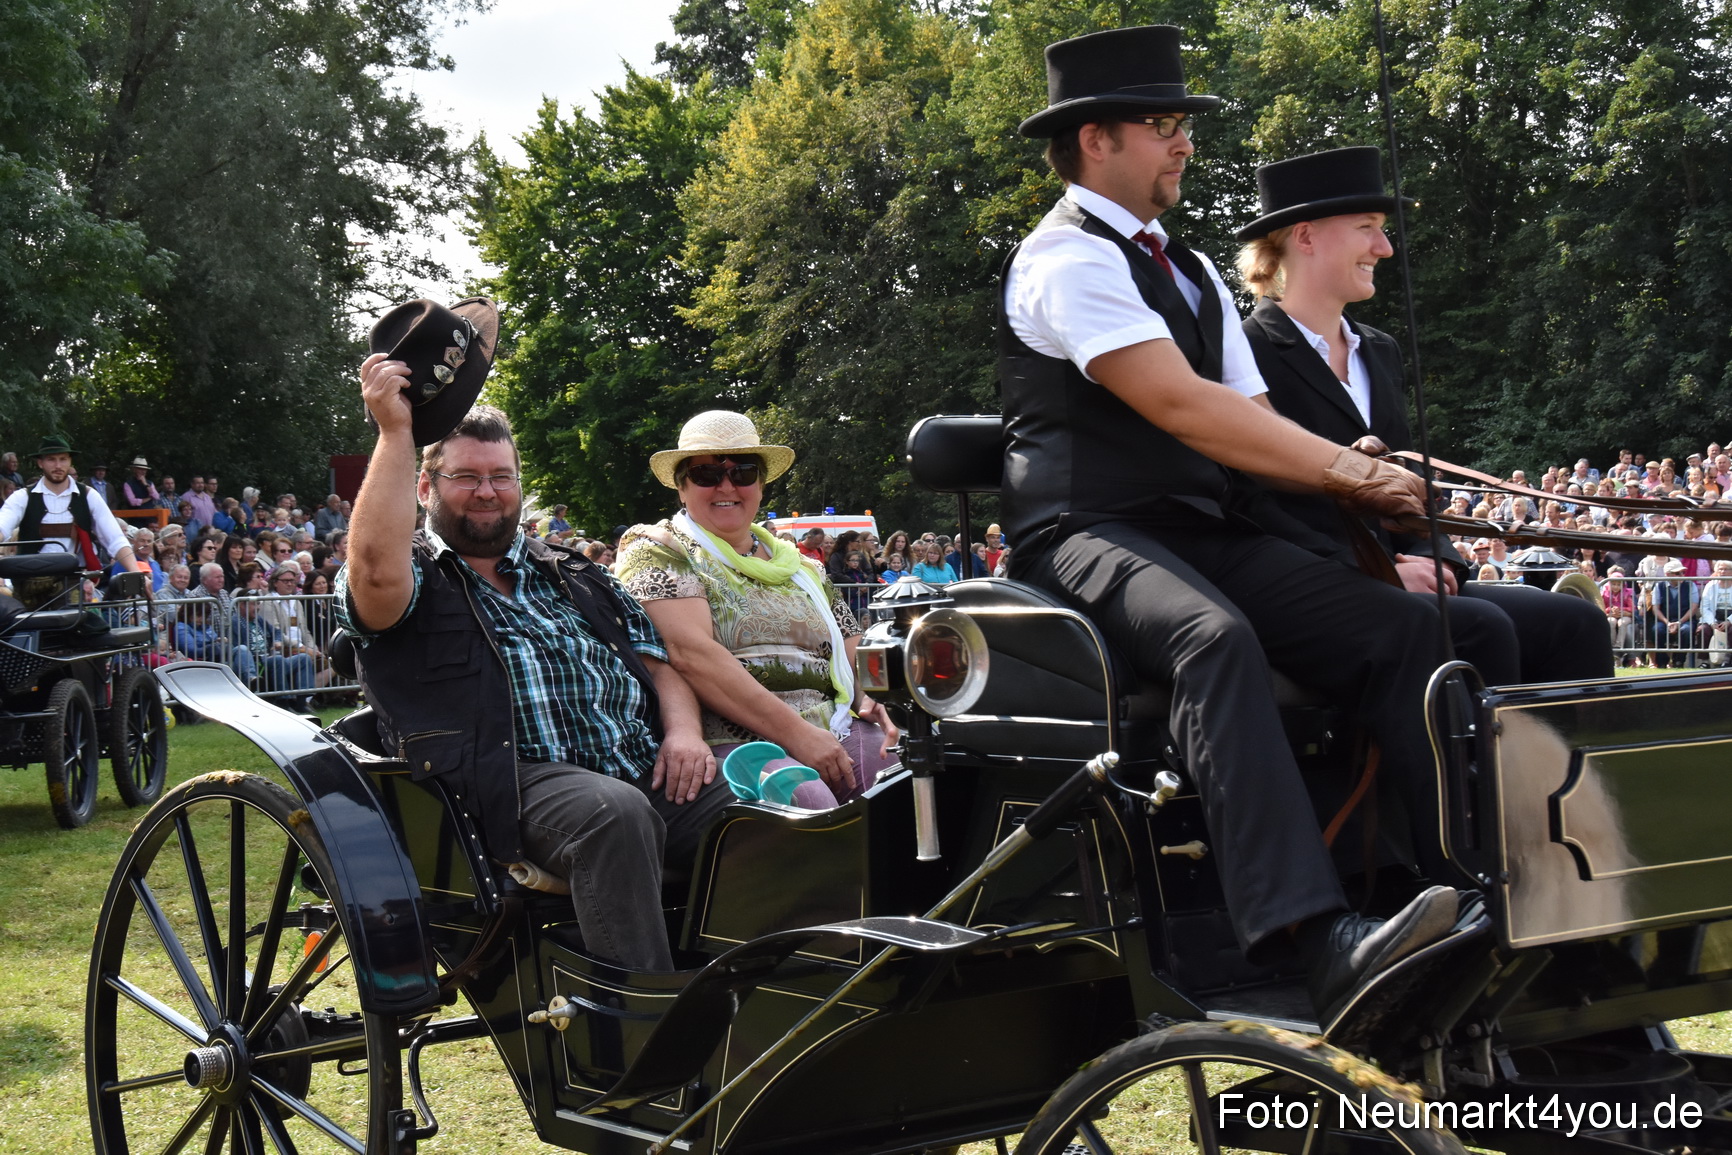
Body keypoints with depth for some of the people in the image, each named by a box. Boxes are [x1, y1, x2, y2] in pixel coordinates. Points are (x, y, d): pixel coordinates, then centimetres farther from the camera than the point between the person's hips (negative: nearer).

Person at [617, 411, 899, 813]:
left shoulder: (802, 567, 24)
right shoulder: (658, 552, 4)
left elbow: (854, 652, 25)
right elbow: (690, 652, -11)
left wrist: (872, 699, -2)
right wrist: (794, 732, -19)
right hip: (726, 744, -6)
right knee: (806, 800, -37)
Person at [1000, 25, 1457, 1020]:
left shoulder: (1191, 273, 24)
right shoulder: (1065, 258, -4)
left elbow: (1250, 419, 14)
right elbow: (1180, 404, -16)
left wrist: (1364, 482, -5)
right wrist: (1344, 469, -15)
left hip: (1211, 532, 8)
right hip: (1091, 532, -8)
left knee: (1403, 625, -15)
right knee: (1216, 637, -39)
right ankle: (1318, 940, -50)